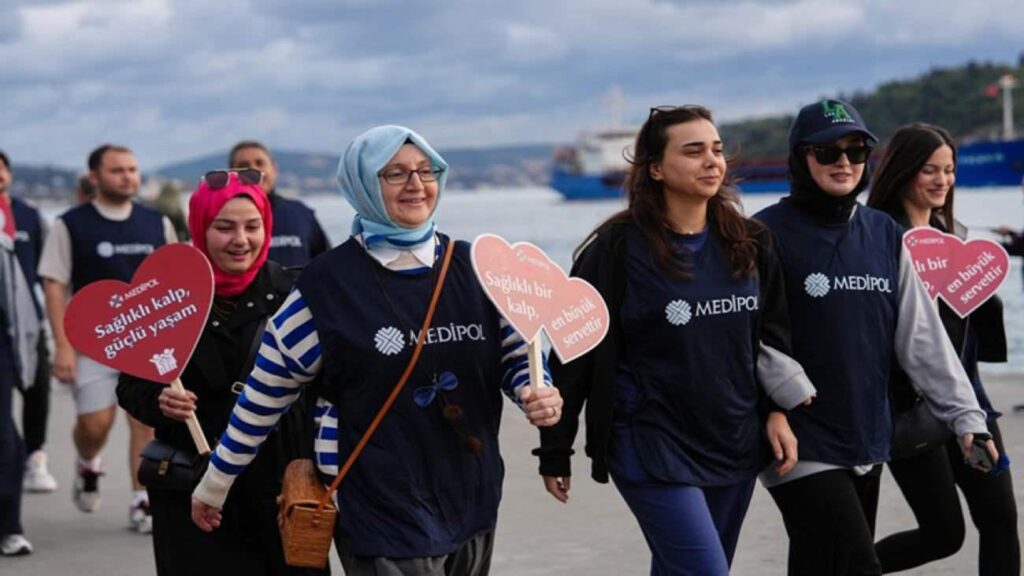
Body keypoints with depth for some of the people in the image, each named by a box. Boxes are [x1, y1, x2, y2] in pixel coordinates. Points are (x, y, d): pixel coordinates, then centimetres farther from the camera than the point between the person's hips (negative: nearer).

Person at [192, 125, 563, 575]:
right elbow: (266, 389, 0)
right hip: (383, 516, -5)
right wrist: (216, 482, 5)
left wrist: (538, 394, -9)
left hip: (473, 507, 5)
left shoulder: (472, 266, 5)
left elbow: (517, 354, 14)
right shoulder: (329, 282, -6)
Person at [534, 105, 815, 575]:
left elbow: (773, 337, 16)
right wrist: (555, 452, -4)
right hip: (654, 449, -6)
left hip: (736, 448, 6)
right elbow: (575, 355, -7)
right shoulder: (618, 250, -11)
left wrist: (776, 412, 5)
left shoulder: (749, 245, 5)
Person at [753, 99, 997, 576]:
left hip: (868, 444, 6)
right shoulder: (768, 233, -7)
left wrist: (965, 413, 3)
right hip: (803, 446, -6)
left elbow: (922, 335, 9)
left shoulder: (885, 235, 9)